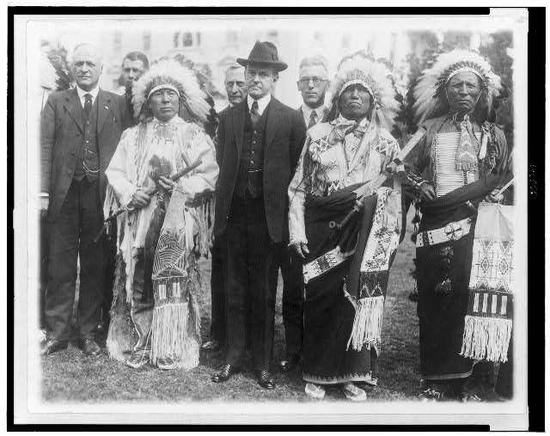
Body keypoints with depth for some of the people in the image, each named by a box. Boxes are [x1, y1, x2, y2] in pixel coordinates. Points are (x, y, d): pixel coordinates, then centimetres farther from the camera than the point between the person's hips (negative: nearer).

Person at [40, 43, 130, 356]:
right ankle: (57, 333, 13)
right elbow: (45, 147, 2)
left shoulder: (118, 104, 9)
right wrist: (43, 191, -8)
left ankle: (89, 333, 17)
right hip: (64, 194, 0)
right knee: (60, 266, 3)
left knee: (95, 267, 6)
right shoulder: (56, 102, 10)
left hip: (101, 194, 0)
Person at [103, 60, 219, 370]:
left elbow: (209, 175, -2)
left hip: (178, 220, -3)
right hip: (139, 219, 3)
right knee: (139, 282, 2)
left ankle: (172, 350, 1)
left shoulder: (194, 135, 7)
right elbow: (116, 171, 11)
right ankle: (141, 346, 12)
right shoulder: (134, 136, 17)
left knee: (172, 281, -8)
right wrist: (131, 193, -7)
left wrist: (180, 187, -16)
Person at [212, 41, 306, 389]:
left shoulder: (291, 120, 0)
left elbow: (297, 168, 0)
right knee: (236, 290, 9)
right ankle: (234, 358, 20)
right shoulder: (229, 118, 10)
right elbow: (222, 164, 12)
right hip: (234, 214, 3)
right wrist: (223, 207, 6)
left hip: (267, 215, -3)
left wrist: (277, 199, -1)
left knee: (263, 292, 5)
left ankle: (263, 363, 16)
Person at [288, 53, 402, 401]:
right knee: (321, 301, 1)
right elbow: (299, 187, 6)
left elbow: (395, 193, 8)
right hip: (322, 231, 0)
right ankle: (317, 373, 16)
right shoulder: (318, 135, 6)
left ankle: (352, 375, 13)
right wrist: (297, 231, -3)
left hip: (365, 235, 0)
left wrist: (389, 238, -1)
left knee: (359, 300, -1)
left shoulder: (385, 142, 8)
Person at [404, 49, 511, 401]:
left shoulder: (492, 134, 11)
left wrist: (489, 193, -6)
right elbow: (409, 165, 16)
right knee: (434, 299, -1)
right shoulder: (429, 129, 9)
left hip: (474, 224, 0)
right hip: (435, 224, 0)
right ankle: (436, 381, 8)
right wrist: (420, 185, -2)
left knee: (469, 298, -2)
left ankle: (465, 379, 8)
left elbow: (502, 178, 12)